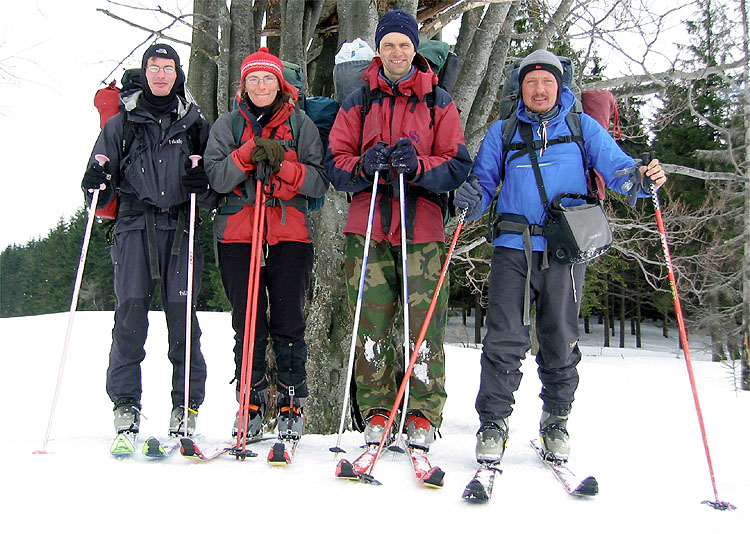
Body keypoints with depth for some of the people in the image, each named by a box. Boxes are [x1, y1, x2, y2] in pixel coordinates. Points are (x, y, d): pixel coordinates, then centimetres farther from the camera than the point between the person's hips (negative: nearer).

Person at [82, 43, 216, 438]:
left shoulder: (196, 124, 16)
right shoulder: (121, 124, 16)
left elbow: (215, 193, 13)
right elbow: (102, 194, 15)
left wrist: (204, 185, -9)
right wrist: (98, 183, -7)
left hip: (181, 225, 0)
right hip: (135, 225, 1)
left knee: (181, 311, -7)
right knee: (131, 310, -9)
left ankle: (186, 407, 1)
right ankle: (125, 405, -1)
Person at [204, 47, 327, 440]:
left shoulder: (301, 124, 10)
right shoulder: (228, 124, 12)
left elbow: (320, 182, 1)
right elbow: (216, 177, -1)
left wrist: (282, 165, -15)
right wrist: (249, 153, -15)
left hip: (290, 234, -1)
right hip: (237, 234, 1)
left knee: (288, 321, -1)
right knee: (247, 322, 2)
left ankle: (292, 402, 10)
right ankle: (251, 401, 12)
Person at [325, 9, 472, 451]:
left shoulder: (439, 102, 9)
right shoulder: (358, 102, 13)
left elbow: (458, 166, 2)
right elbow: (334, 162, 9)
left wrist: (419, 166, -16)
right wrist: (362, 166, -13)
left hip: (423, 229, -1)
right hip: (368, 227, 2)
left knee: (425, 326, -5)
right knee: (371, 323, 2)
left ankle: (423, 416, 7)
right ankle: (375, 412, 13)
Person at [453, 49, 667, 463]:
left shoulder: (583, 127, 13)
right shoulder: (503, 132, 15)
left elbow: (615, 167, 3)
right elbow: (484, 181, 12)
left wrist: (642, 177, -20)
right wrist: (470, 200, -12)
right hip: (513, 247, 0)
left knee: (560, 342, 5)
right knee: (505, 339, -8)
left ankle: (556, 421, 22)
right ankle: (493, 422, 4)